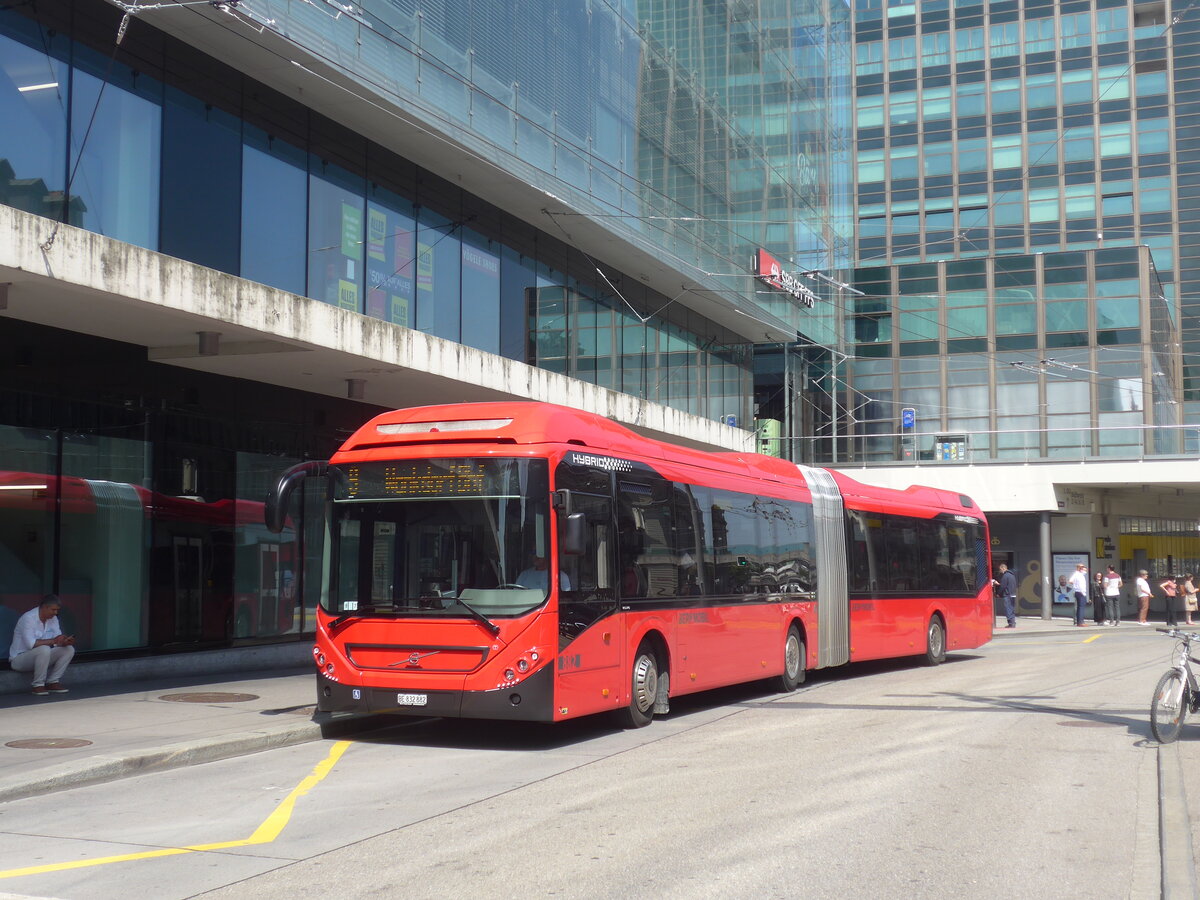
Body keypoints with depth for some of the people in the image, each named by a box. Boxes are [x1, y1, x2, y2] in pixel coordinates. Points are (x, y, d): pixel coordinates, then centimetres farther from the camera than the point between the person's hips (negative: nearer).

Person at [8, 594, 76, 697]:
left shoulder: (53, 618, 3)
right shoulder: (29, 618, -21)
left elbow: (58, 641, 1)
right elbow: (30, 643, -31)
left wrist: (66, 641, -22)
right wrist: (53, 641, -31)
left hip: (40, 656, 8)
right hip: (18, 659, -8)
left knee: (69, 649, -9)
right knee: (44, 649, -37)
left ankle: (53, 682, -8)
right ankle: (38, 686, -24)